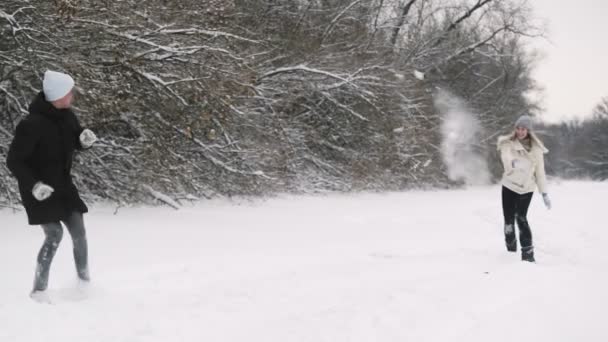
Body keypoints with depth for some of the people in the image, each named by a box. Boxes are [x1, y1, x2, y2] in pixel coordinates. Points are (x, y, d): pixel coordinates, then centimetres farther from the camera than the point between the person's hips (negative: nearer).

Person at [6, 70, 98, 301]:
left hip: (63, 185, 7)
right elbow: (14, 161, -20)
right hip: (39, 190, -7)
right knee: (54, 233, -16)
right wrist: (33, 184, -29)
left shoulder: (67, 117, -3)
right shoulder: (32, 125, -25)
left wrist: (86, 139, -9)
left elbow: (76, 142, 14)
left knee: (79, 232, 5)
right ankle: (39, 290, -7)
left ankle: (84, 279, 22)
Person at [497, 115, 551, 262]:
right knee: (509, 218, 3)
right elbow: (506, 157, -26)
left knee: (521, 218, -12)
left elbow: (540, 171, 3)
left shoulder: (536, 148, -1)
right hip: (509, 186, 1)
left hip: (526, 188, 0)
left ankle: (528, 253, -9)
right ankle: (511, 250, 22)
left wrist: (544, 193, 0)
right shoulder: (508, 143, -6)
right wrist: (513, 162, -51)